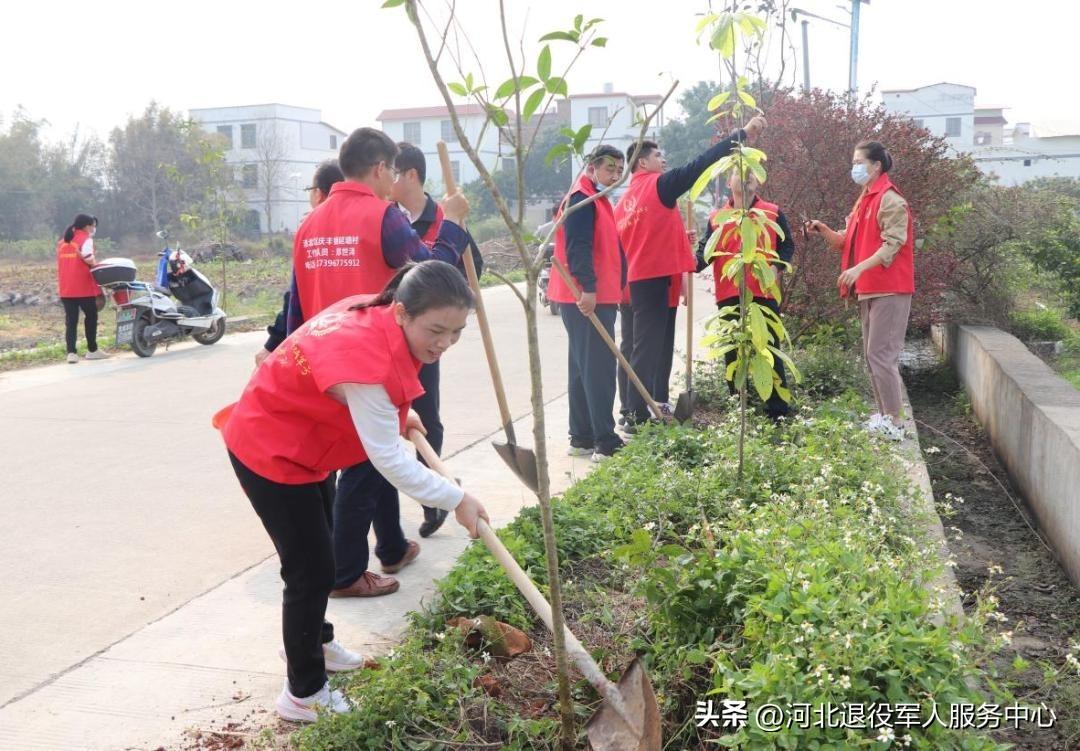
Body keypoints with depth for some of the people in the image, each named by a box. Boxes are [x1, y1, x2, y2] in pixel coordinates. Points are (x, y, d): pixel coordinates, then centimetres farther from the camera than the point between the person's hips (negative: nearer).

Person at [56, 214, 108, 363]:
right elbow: (88, 258, -19)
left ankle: (71, 353, -4)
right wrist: (96, 265, -1)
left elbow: (60, 262, 14)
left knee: (71, 320, 4)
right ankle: (92, 350, 14)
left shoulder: (62, 241, 16)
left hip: (65, 288, 6)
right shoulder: (86, 239, -5)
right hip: (83, 287, -6)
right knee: (91, 316, 8)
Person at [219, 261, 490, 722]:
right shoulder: (367, 358, -37)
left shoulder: (377, 316, -10)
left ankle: (312, 641, 48)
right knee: (312, 570, -3)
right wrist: (456, 500, -26)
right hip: (269, 453, -10)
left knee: (314, 556, 25)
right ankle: (303, 695, 14)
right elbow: (389, 459, -33)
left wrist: (398, 414, 3)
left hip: (298, 444, 10)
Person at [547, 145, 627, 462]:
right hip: (587, 298, -11)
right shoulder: (581, 199, -10)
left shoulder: (597, 200, 22)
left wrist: (612, 291, 24)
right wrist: (587, 287, -30)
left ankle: (582, 438, 19)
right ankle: (606, 443, -7)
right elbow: (577, 246, -23)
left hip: (597, 297, 11)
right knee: (598, 368, -10)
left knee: (584, 368, 12)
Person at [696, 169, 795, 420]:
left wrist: (777, 266, -12)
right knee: (732, 354, 7)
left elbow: (787, 246, 7)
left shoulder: (773, 213, 8)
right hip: (729, 296, 2)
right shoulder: (716, 218, 11)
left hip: (764, 293, -2)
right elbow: (707, 250, 4)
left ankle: (778, 411, 4)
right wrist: (696, 261, -18)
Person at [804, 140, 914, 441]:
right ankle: (884, 414, 21)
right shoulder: (864, 200, 18)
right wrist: (824, 230, 3)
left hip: (889, 289, -10)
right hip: (869, 288, 10)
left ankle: (894, 423, -5)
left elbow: (892, 245, -20)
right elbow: (851, 243, 19)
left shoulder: (890, 200, -12)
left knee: (881, 353, -10)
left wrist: (859, 268, -31)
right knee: (873, 353, 12)